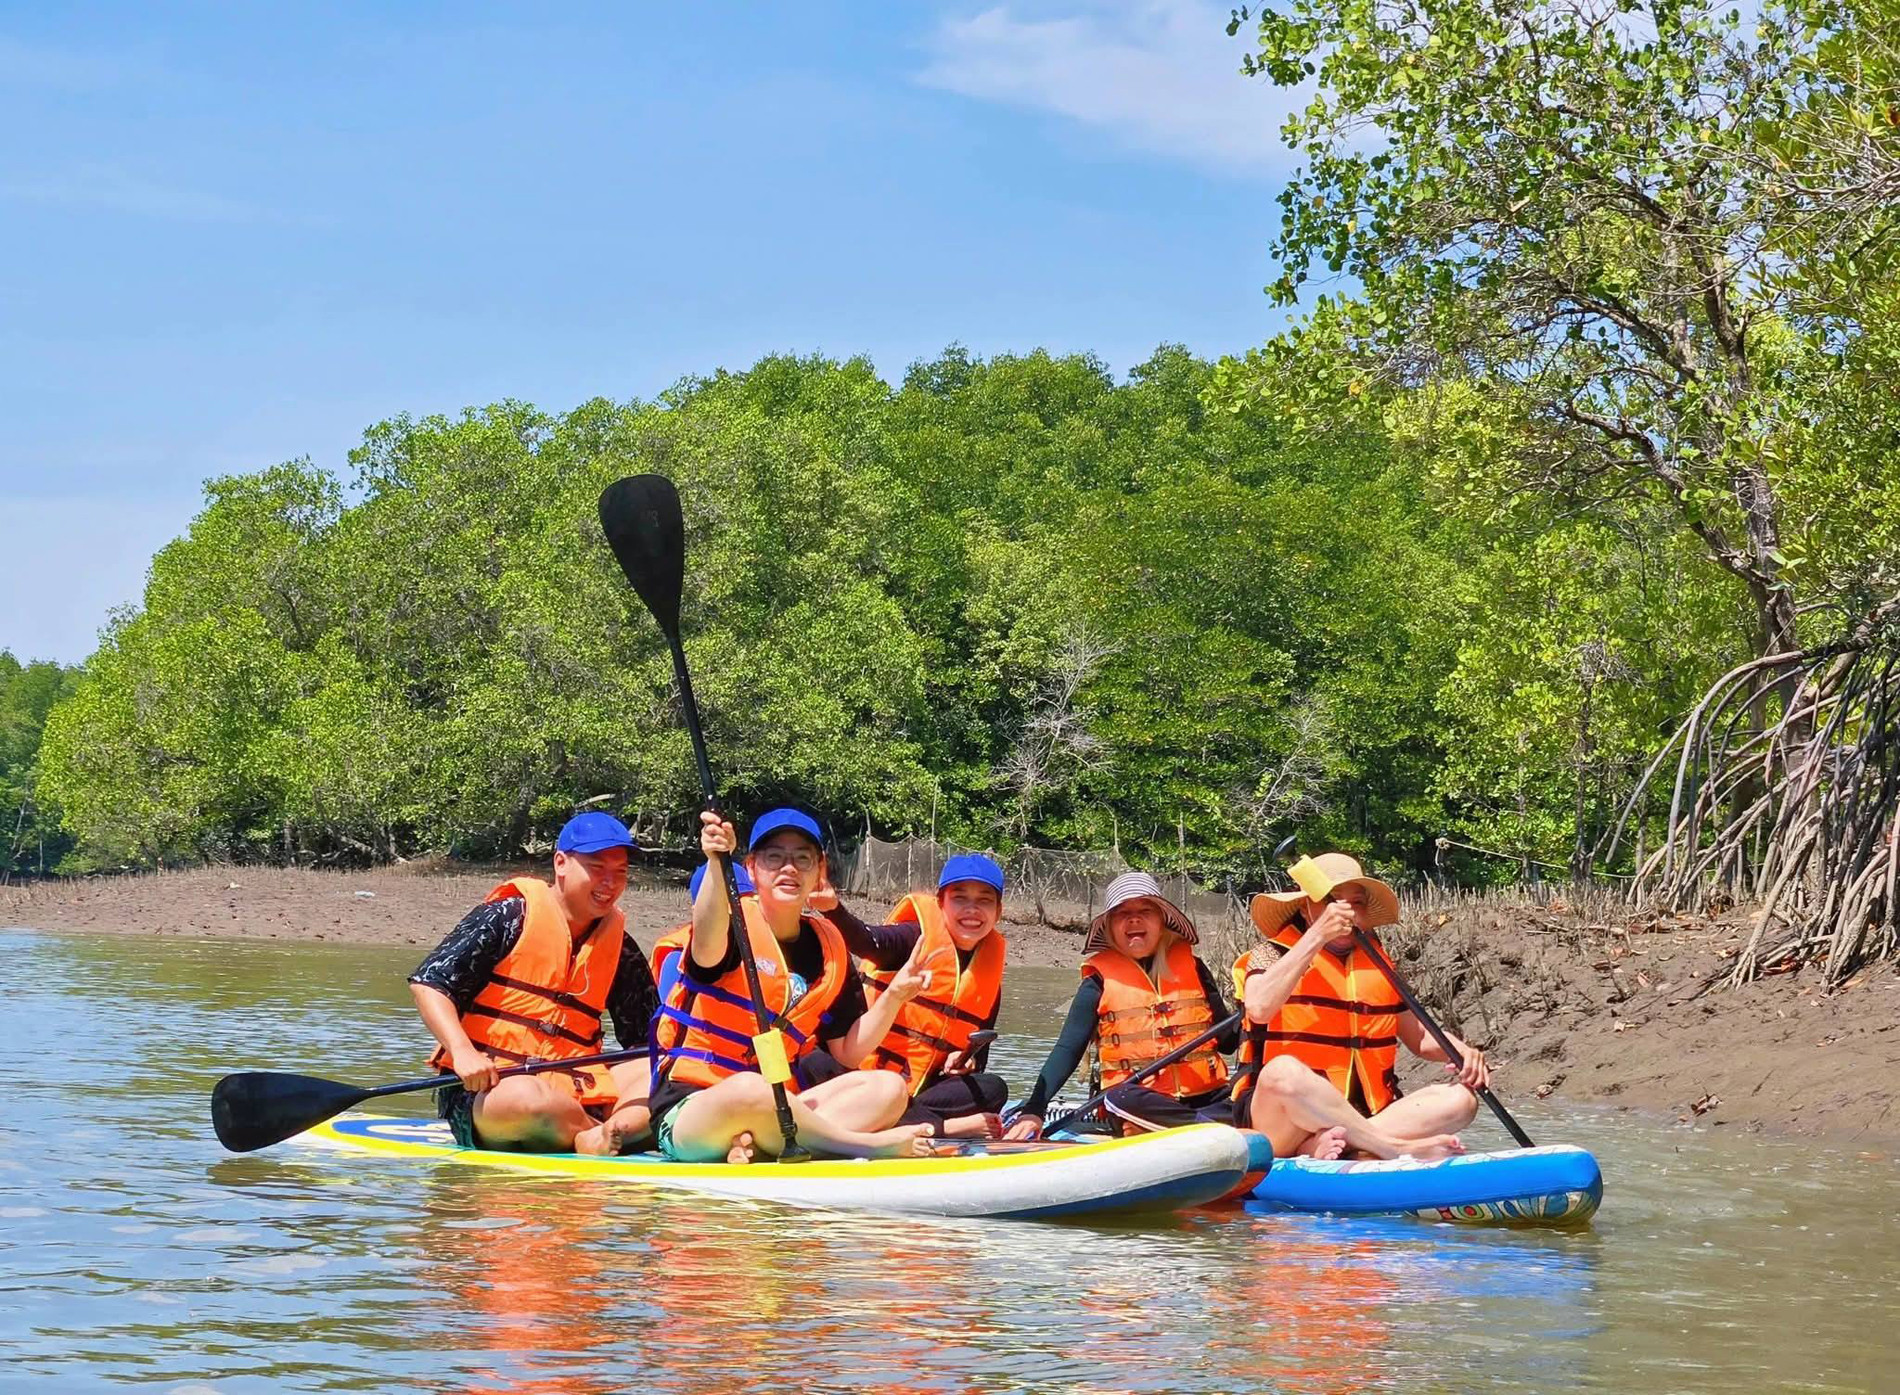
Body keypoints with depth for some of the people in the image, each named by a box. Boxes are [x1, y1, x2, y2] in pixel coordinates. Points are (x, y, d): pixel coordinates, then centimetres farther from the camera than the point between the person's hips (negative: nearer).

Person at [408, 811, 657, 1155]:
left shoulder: (620, 948, 15)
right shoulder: (511, 917, -2)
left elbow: (648, 1036, 20)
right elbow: (427, 982, -8)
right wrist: (462, 1051, -23)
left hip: (572, 1093, 6)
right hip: (482, 1090, -6)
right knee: (530, 1100, -40)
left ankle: (605, 1135, -39)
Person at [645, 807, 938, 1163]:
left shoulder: (828, 945, 12)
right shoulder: (736, 923, -6)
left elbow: (847, 1053, 13)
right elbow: (707, 948, -34)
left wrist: (893, 997, -2)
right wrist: (716, 864, -51)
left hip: (774, 1110, 7)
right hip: (688, 1108, -7)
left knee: (888, 1088, -10)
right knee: (749, 1090, -40)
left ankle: (756, 1143, -29)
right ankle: (870, 1144, -23)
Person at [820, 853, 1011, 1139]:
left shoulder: (990, 974, 12)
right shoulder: (918, 938, -3)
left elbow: (979, 1051, 17)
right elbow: (866, 941, -23)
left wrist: (968, 1062, -9)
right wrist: (833, 907, -44)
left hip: (927, 1085, 4)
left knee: (994, 1089, -20)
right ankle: (945, 1127, -37)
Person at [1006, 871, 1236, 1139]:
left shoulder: (1191, 967, 13)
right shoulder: (1101, 982, 5)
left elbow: (1226, 1040, 13)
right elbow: (1068, 1050, -1)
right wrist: (1033, 1110, -15)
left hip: (1205, 1096, 2)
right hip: (1141, 1105, -2)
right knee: (1122, 1099, -38)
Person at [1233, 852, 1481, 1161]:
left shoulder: (1378, 969, 16)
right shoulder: (1272, 956, 2)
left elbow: (1419, 1039, 25)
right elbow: (1259, 1008, -20)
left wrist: (1463, 1051, 2)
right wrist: (1317, 936, -18)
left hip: (1364, 1118, 6)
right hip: (1279, 1121, -6)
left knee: (1459, 1099, -16)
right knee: (1284, 1071, -38)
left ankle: (1321, 1147, -32)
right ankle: (1397, 1147, -33)